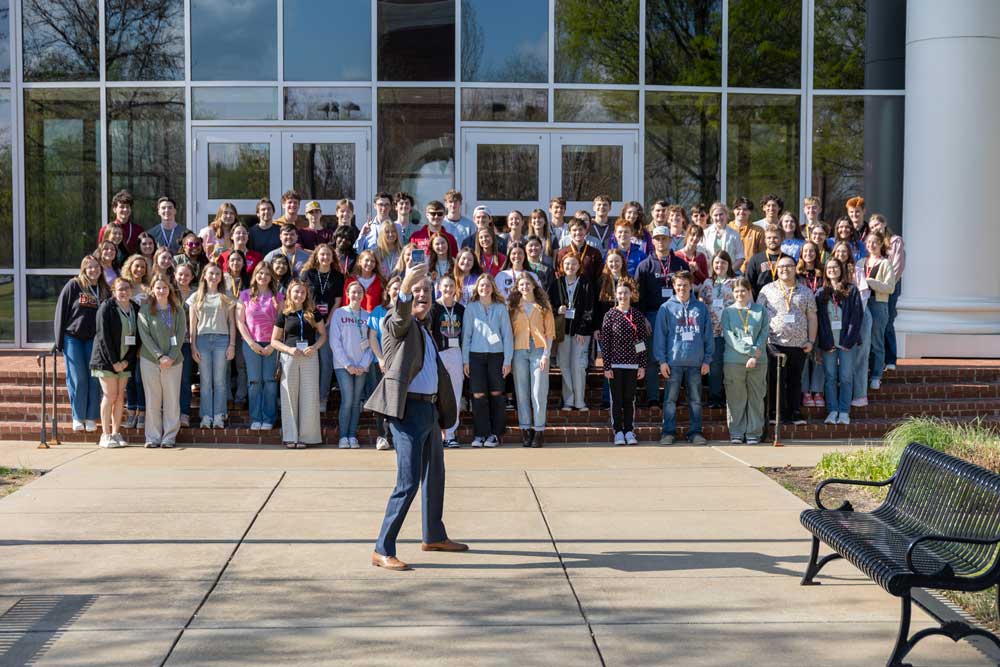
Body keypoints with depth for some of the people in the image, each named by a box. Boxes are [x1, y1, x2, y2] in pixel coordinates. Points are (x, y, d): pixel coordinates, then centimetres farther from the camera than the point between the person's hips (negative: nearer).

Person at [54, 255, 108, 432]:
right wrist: (59, 340, -7)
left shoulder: (105, 290, 6)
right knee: (77, 378, -2)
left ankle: (91, 417, 9)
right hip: (72, 337, -2)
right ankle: (78, 416, 9)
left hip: (94, 339, 3)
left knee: (94, 378, 0)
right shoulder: (73, 285, -3)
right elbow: (61, 311, -4)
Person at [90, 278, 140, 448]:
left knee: (120, 396, 4)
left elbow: (137, 337, 7)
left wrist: (127, 360, -4)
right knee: (110, 395, -6)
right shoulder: (106, 307, -8)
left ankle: (116, 433, 10)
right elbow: (103, 336, -12)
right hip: (106, 358, -5)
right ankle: (105, 436, 0)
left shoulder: (136, 309, 6)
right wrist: (114, 361, -14)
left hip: (125, 361, 5)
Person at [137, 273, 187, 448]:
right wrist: (159, 356, -13)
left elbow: (181, 335, 2)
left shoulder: (178, 310, 7)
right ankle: (153, 437, 7)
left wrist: (171, 356, -10)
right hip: (150, 360, -1)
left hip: (173, 360, 1)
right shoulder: (145, 309, 2)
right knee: (152, 400, 1)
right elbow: (144, 335, -4)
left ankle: (170, 437, 7)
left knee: (172, 400, 0)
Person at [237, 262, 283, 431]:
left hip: (271, 345, 0)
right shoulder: (245, 295, 7)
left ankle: (268, 419, 5)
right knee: (254, 381, -1)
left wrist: (273, 345, -7)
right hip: (251, 344, 0)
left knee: (269, 381, -2)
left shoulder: (278, 297, 7)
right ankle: (255, 419, 5)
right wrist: (251, 343, -6)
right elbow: (240, 322, 4)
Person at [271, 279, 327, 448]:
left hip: (310, 358, 1)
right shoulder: (284, 315, 4)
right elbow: (274, 341, 6)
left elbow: (323, 335, 12)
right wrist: (289, 349, -11)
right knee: (289, 397, 1)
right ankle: (290, 437, 5)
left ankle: (305, 436, 7)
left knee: (309, 397, 0)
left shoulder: (313, 314, 7)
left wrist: (315, 346, -8)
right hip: (289, 358, -1)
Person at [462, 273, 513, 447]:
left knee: (496, 394, 0)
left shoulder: (500, 308, 5)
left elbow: (507, 334, 5)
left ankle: (495, 434, 8)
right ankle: (480, 434, 3)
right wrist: (465, 360, 1)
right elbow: (466, 334, 7)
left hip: (496, 355, 0)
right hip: (476, 355, 0)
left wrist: (507, 360, -1)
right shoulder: (470, 308, 6)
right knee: (478, 395, -4)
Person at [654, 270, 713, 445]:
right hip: (673, 361, -2)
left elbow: (708, 335, 8)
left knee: (696, 399, 7)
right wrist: (662, 360, -6)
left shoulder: (701, 308, 7)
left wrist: (707, 359, 2)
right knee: (670, 399, 2)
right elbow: (660, 335, 0)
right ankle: (668, 432, 8)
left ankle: (695, 432, 14)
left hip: (696, 362, 2)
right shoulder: (666, 308, 2)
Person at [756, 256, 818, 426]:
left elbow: (812, 318, 13)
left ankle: (795, 413, 12)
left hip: (799, 344, 2)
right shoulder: (768, 290, 7)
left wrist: (811, 341, 5)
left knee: (795, 380, 7)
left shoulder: (805, 292, 13)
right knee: (775, 379, -2)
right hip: (775, 343, -2)